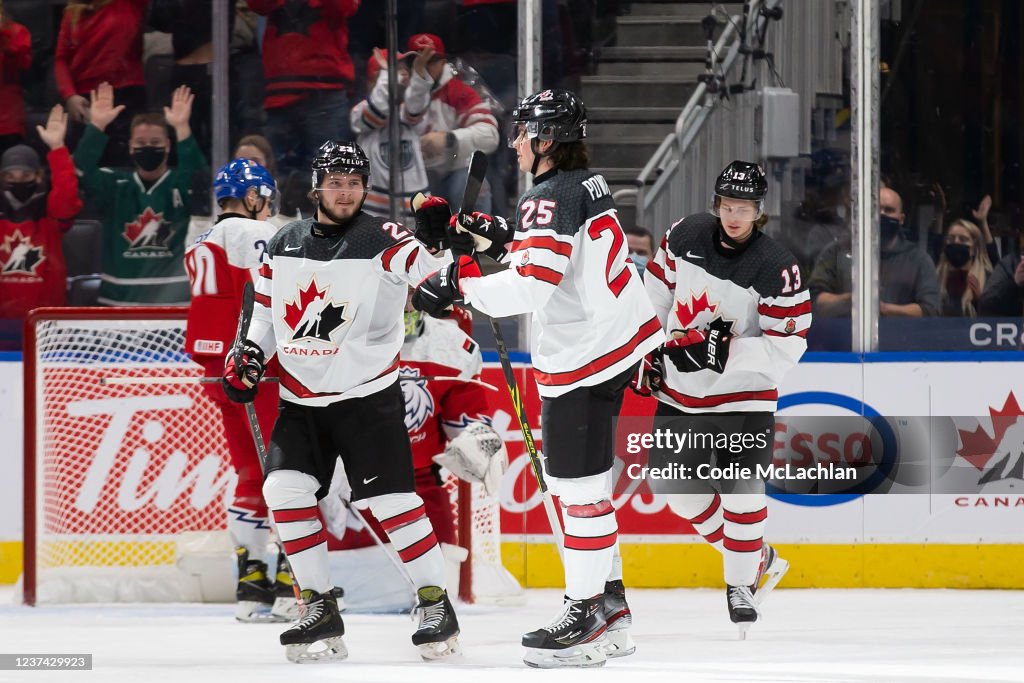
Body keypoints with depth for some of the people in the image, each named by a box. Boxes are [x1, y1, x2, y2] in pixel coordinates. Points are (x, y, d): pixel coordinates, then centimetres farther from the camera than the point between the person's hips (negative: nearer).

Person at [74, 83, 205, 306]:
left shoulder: (182, 185, 2)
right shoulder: (116, 185, 7)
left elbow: (197, 173, -19)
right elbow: (83, 172, -9)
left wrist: (182, 129, -33)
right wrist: (97, 127, -22)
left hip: (174, 302, -2)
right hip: (119, 302, 2)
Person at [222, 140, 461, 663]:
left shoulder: (383, 242, -8)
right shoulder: (283, 246, 7)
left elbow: (432, 274, -21)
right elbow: (268, 311, 18)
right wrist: (250, 354, 3)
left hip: (367, 396, -4)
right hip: (301, 399, 4)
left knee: (392, 499, -9)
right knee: (283, 489, -10)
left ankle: (437, 607, 4)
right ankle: (320, 610, 0)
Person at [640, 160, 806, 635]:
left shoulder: (777, 269, -19)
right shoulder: (686, 236, -5)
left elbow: (787, 344, -20)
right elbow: (657, 289, 12)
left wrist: (725, 350, -29)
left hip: (742, 393, -5)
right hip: (679, 388, 5)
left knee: (742, 489, -10)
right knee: (684, 491, 6)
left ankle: (740, 583, 7)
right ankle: (756, 556, 25)